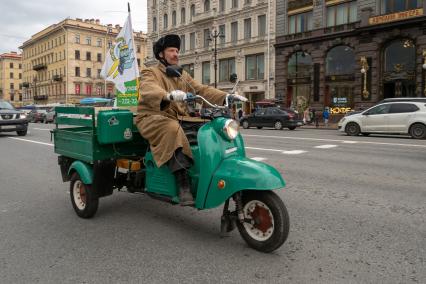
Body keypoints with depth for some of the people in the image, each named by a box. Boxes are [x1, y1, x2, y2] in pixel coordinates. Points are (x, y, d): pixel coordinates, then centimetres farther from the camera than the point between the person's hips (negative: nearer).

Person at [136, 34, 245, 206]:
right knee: (173, 129, -38)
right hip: (153, 119, -6)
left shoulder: (183, 76, 21)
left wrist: (226, 97, -6)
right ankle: (183, 184, -39)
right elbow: (148, 90, -24)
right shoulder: (150, 73, 0)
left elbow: (201, 90, 9)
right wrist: (168, 95, -47)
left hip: (178, 119, 6)